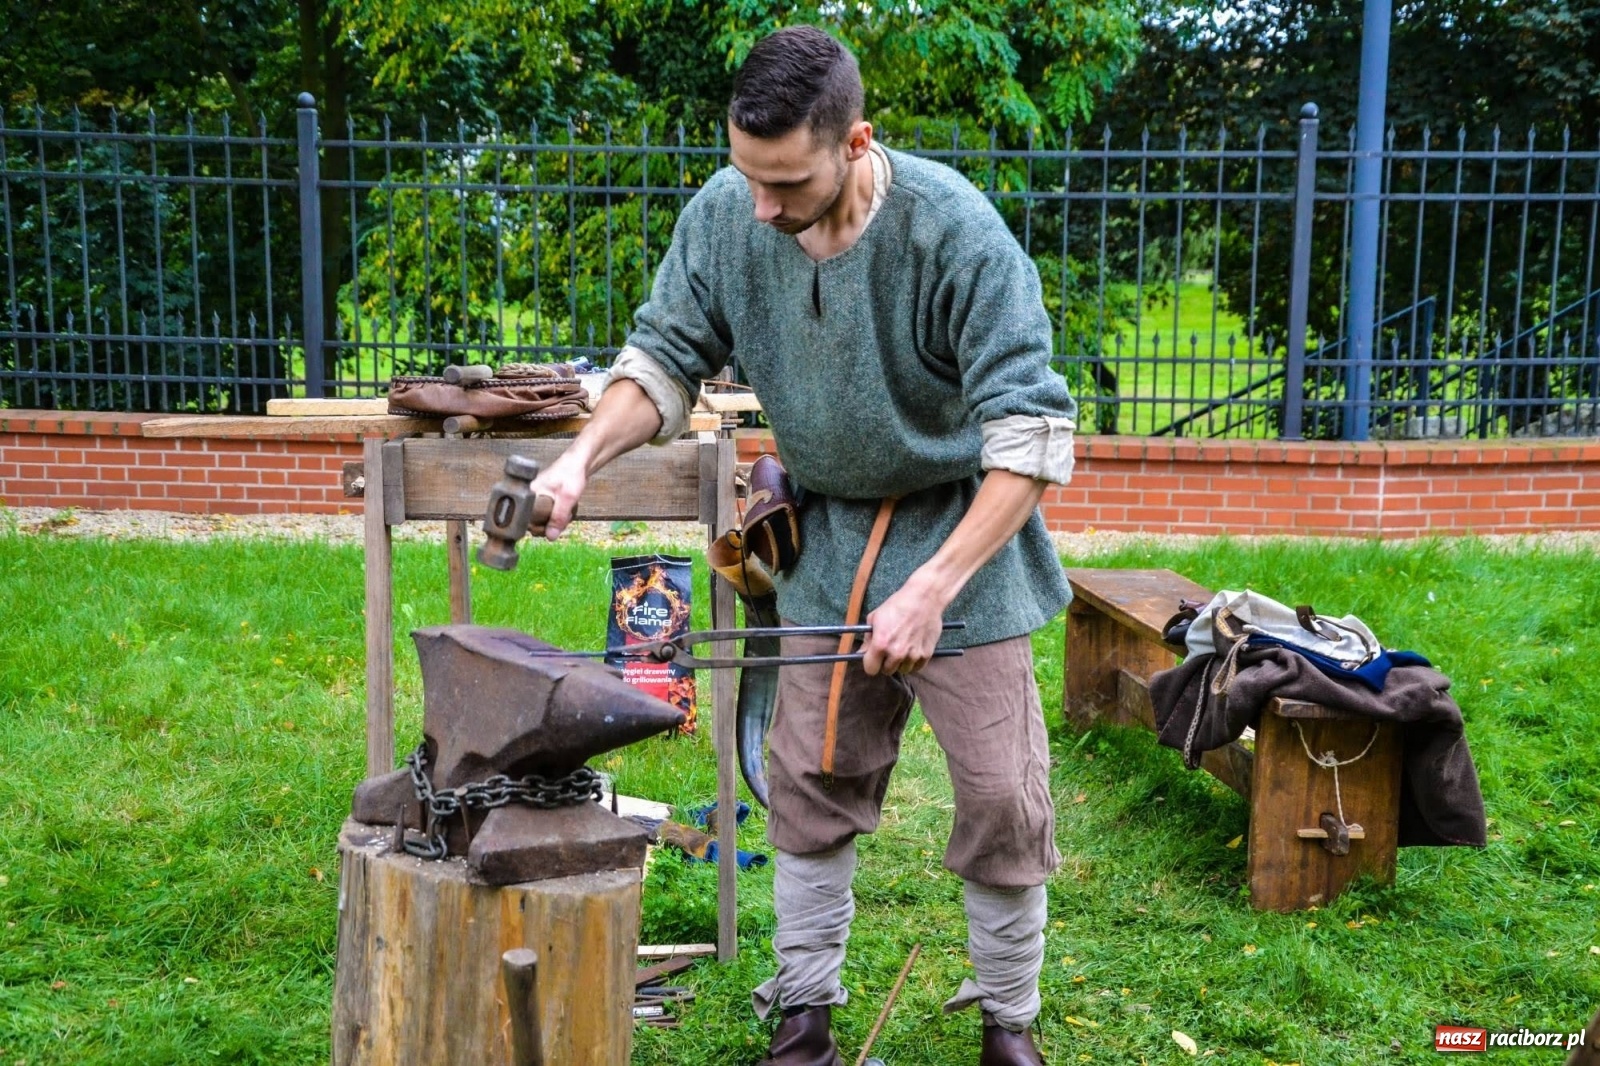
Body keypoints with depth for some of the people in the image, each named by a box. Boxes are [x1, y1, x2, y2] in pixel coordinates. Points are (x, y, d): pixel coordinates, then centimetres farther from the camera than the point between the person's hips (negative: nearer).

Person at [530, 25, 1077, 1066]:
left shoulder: (953, 228, -27)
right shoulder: (723, 214, -14)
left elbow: (1030, 433, -26)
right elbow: (665, 356, 1)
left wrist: (932, 589, -32)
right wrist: (584, 454, -17)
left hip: (961, 527, -3)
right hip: (827, 535, 4)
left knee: (1001, 797, 2)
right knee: (812, 784, 9)